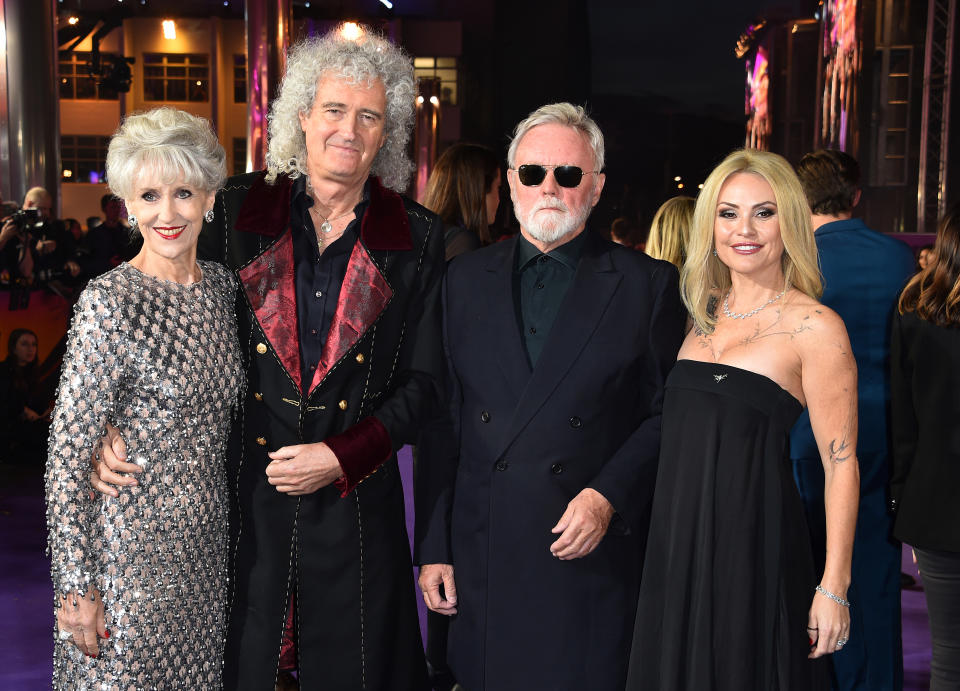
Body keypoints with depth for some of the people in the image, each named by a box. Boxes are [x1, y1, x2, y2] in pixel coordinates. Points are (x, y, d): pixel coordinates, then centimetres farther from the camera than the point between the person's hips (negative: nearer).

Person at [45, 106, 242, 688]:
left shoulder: (222, 285, 3)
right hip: (131, 549, -6)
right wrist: (77, 587, -15)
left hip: (206, 544, 6)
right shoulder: (110, 303, -16)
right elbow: (68, 454, -15)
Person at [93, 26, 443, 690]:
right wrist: (116, 430, -9)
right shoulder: (235, 211, 1)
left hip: (355, 502, 0)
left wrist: (342, 457, -10)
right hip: (241, 498, 0)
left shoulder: (418, 237, 0)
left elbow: (424, 381, 1)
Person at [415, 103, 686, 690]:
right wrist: (433, 548, 5)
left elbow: (666, 414, 1)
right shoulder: (465, 279, 8)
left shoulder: (647, 284, 1)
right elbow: (440, 421, 7)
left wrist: (610, 495, -13)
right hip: (482, 564, 2)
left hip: (594, 560, -2)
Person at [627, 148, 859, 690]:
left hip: (753, 539, -6)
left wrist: (834, 588, -13)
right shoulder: (705, 312, 10)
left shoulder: (815, 327, -9)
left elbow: (841, 464, -11)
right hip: (676, 539, 6)